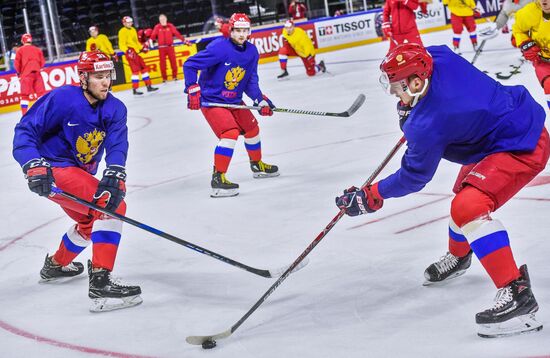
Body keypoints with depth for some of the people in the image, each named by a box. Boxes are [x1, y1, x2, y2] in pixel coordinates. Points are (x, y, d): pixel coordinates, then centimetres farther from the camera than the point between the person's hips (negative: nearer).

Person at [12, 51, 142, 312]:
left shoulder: (115, 109, -2)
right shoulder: (61, 99, -18)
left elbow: (117, 145, -18)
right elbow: (25, 131, -18)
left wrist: (114, 174, -38)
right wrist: (34, 166, -34)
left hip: (80, 173, 9)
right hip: (54, 172, -9)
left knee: (90, 221, 31)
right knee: (113, 206, -25)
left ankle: (56, 265, 58)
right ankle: (100, 285, -32)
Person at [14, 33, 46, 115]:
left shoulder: (20, 50, 3)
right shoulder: (37, 49, 13)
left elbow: (17, 63, 0)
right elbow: (42, 62, 10)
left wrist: (19, 72, 17)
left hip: (26, 74, -3)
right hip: (37, 73, 3)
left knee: (25, 94, -1)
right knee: (41, 92, 8)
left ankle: (24, 113, -8)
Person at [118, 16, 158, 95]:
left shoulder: (133, 30, 20)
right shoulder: (122, 32, -7)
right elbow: (122, 44, -15)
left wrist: (142, 48, 19)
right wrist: (128, 51, -29)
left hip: (136, 52, 9)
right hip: (130, 53, -9)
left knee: (143, 68, 9)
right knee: (135, 70, -12)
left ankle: (148, 86, 16)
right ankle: (135, 89, -9)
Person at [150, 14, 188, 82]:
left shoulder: (170, 26, 2)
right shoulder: (157, 27, 1)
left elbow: (177, 34, 0)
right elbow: (153, 36, -5)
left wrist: (184, 40, -3)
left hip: (170, 46, 1)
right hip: (162, 47, -1)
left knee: (173, 61, 1)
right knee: (162, 62, 0)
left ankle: (174, 76, 13)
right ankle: (164, 78, 9)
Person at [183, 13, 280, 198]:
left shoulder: (252, 51, -1)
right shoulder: (219, 47, -23)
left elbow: (250, 82, 4)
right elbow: (189, 65, -21)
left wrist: (260, 100, -10)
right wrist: (193, 90, -25)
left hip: (234, 100, 8)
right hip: (211, 100, -8)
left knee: (252, 128, 18)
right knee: (230, 133, -23)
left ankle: (257, 165, 44)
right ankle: (218, 178, -18)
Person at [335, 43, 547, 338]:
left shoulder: (428, 125, -28)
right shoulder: (439, 57, -9)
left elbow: (413, 177, -15)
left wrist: (370, 197, -4)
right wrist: (408, 106, 9)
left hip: (523, 148, -11)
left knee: (468, 207, -27)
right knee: (465, 192, 30)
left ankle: (517, 293, -27)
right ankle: (457, 257, 58)